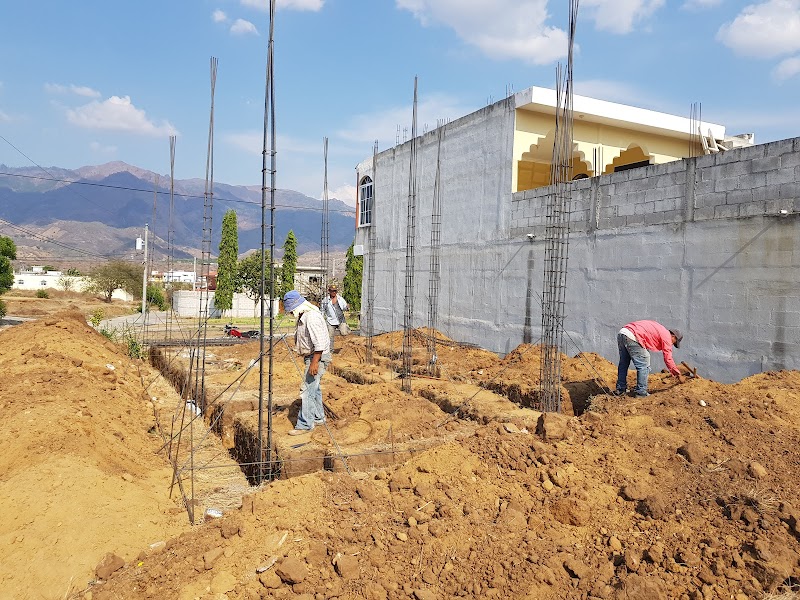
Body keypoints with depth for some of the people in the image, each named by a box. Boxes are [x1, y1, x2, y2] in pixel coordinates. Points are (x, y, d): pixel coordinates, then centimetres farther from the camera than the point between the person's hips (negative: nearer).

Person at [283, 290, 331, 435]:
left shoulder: (312, 317, -23)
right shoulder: (303, 316, 10)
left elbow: (319, 343, -28)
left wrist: (314, 363, -29)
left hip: (318, 357, -11)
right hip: (310, 356, 11)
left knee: (307, 390, -10)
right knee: (314, 388, 19)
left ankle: (305, 425, -5)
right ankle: (318, 418, 32)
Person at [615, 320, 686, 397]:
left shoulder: (660, 330, 29)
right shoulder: (666, 336, 4)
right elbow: (668, 359, 4)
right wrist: (679, 375, 14)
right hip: (632, 337, -9)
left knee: (623, 364, 20)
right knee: (644, 366, 2)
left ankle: (620, 389, 28)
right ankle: (640, 392, 7)